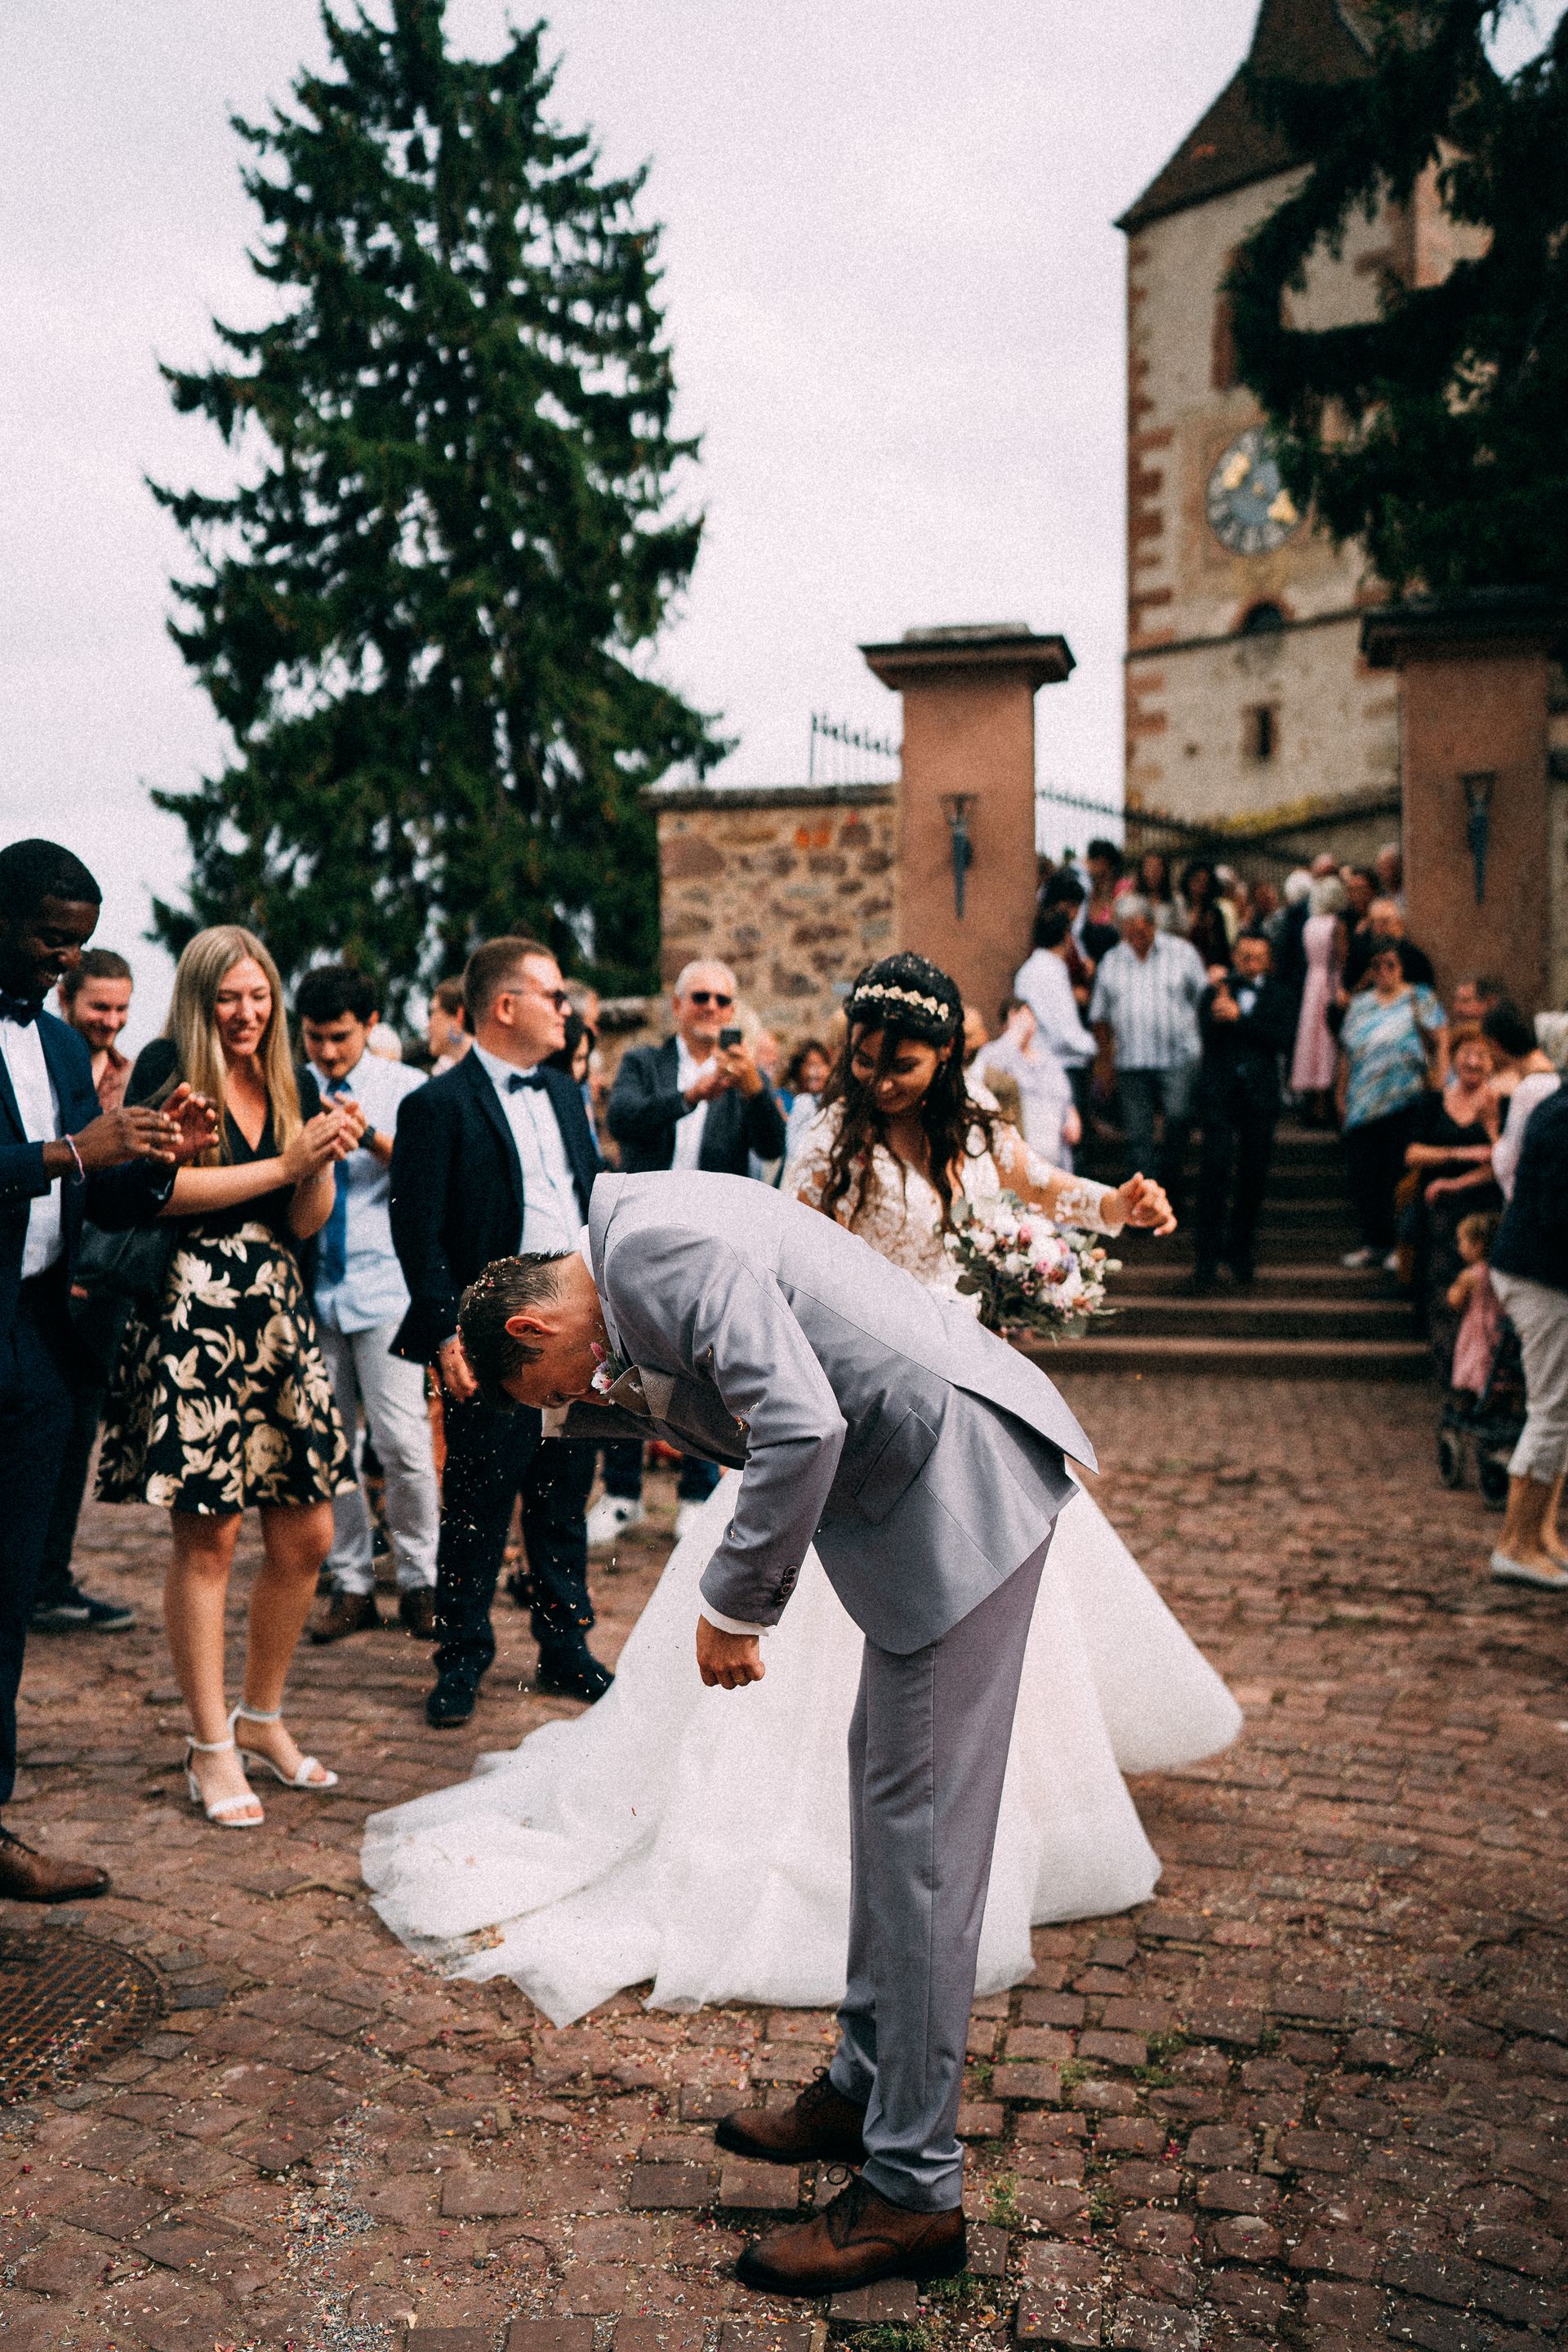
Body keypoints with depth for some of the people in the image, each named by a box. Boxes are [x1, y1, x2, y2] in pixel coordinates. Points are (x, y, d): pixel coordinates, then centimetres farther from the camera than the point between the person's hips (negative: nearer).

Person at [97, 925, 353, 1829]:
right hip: (190, 1321, -6)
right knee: (208, 1536, -1)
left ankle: (262, 1718, 26)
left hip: (281, 1318, 6)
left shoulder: (295, 1085, 14)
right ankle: (212, 1747, 12)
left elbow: (308, 1222, 12)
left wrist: (328, 1158, -7)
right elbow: (161, 1184, -14)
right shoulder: (165, 1068, -1)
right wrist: (286, 1163, -13)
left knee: (306, 1536, 6)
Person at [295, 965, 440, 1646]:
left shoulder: (406, 1089, 5)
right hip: (311, 1284, 3)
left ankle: (419, 1582, 8)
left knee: (403, 1443, -7)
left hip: (384, 1285, -2)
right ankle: (350, 1584, 17)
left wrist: (374, 1138, -20)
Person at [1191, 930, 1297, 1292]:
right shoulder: (1216, 991, 7)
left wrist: (1239, 1017, -12)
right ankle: (1208, 1256, -6)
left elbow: (1283, 1037, -7)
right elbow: (1208, 1032, -8)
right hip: (1219, 1093, -2)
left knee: (1254, 1174, 5)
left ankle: (1240, 1247, 22)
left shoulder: (1279, 997, 10)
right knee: (1215, 1170, -9)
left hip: (1260, 1096, 2)